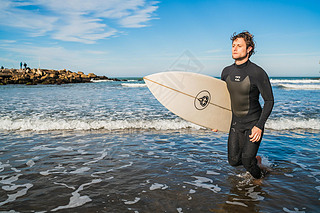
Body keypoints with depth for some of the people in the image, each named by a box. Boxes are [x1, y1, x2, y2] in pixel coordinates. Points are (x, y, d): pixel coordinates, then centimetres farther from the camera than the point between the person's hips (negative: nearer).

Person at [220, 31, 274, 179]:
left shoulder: (257, 73, -18)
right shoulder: (226, 72, -1)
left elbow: (269, 101, -12)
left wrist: (259, 126, -19)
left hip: (254, 123, -5)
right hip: (235, 123, 5)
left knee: (247, 162, -8)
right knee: (233, 161, 7)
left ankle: (259, 179, 27)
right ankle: (256, 160, 39)